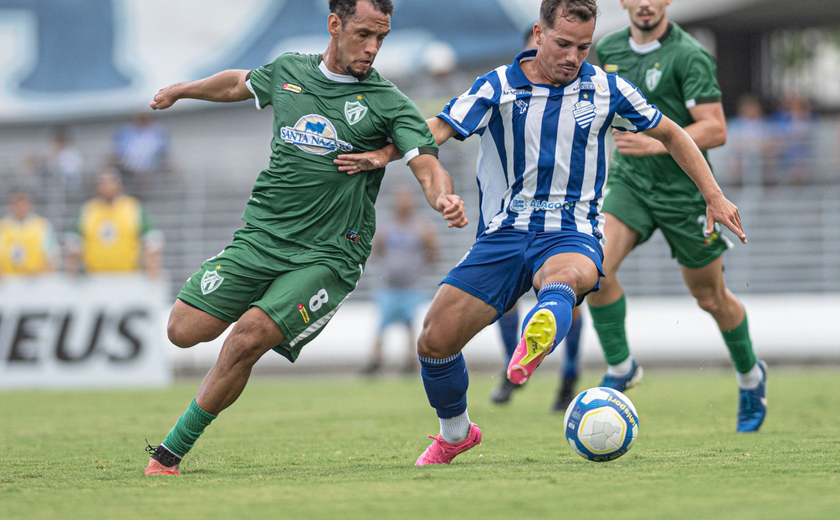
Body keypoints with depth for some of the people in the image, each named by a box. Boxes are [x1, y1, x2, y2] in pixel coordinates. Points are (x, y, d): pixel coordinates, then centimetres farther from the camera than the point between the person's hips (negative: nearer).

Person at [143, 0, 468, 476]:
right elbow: (238, 84, 29)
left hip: (326, 256, -4)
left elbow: (428, 166, -13)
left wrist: (445, 197, -36)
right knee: (184, 330, -6)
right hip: (260, 237, 4)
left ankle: (172, 452, -7)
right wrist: (179, 91, 43)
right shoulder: (289, 72, 8)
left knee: (247, 339, -22)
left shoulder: (388, 103, -4)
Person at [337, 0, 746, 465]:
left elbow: (671, 135, 18)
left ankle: (531, 348, -72)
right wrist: (383, 154, -30)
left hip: (571, 235, -1)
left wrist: (714, 197, 13)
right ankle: (455, 434, 23)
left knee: (566, 276, -40)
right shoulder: (498, 88, -1)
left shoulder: (607, 91, 4)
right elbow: (435, 131, -11)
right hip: (503, 233, 1)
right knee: (434, 342, -6)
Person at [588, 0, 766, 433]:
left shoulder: (688, 55, -16)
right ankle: (620, 367, -3)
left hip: (684, 191, -4)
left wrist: (656, 143, -29)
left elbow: (715, 130, -20)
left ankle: (750, 376, 36)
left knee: (710, 297, 10)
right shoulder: (609, 49, 2)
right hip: (629, 182, 4)